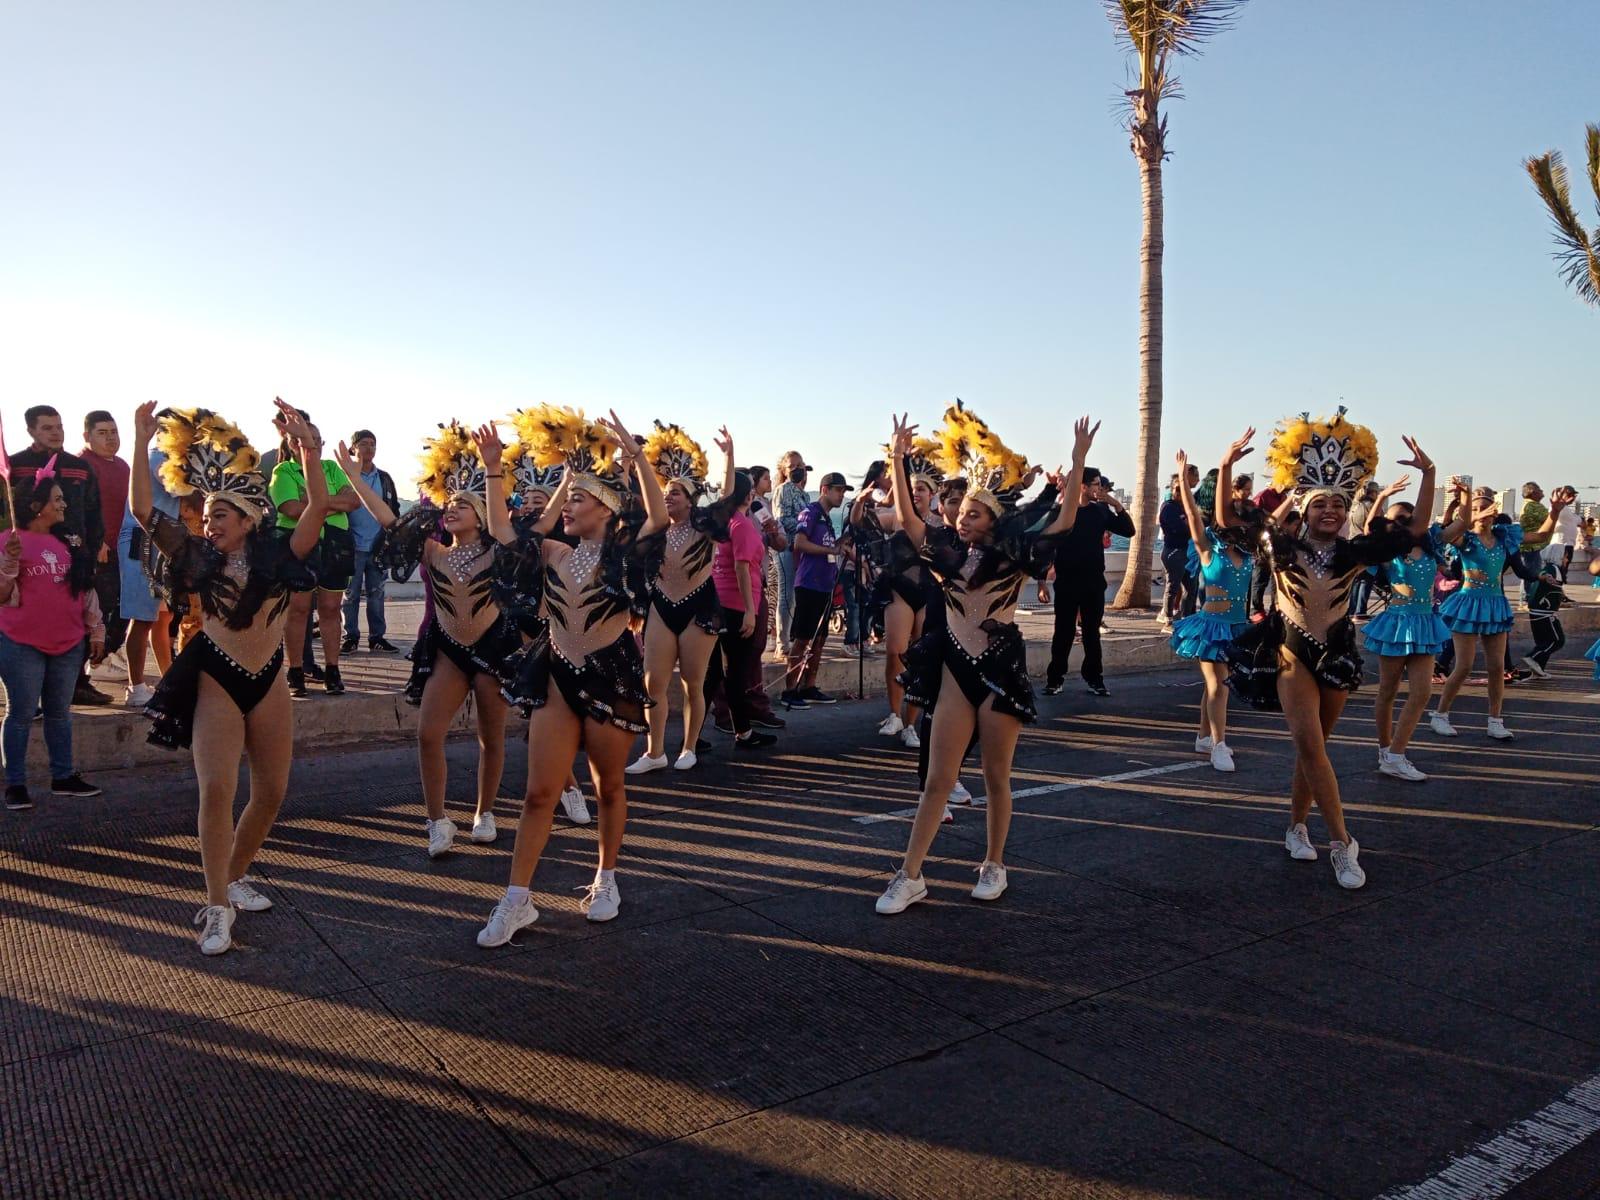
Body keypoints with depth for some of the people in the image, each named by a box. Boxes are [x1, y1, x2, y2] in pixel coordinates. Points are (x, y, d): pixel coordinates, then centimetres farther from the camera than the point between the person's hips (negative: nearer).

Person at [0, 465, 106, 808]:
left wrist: (96, 630, 11)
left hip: (68, 644, 5)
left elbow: (86, 588, 12)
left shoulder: (68, 541, 6)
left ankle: (64, 777, 22)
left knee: (60, 712, 14)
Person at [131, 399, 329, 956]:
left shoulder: (278, 554, -1)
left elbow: (318, 506, -12)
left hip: (269, 681, 2)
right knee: (217, 790, -10)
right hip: (216, 681, -2)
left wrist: (307, 448, -22)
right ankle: (218, 906, 0)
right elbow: (142, 509, -6)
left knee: (271, 794, 8)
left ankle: (236, 875, 31)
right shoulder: (197, 556, 0)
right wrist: (142, 442, -11)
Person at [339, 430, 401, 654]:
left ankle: (377, 637, 12)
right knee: (351, 593, 4)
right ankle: (351, 637, 10)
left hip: (377, 546, 3)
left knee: (376, 593, 7)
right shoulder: (344, 475, -1)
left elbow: (394, 510, 15)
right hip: (353, 545, -3)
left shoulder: (384, 478, 11)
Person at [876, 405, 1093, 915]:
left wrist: (1078, 462, -19)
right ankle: (910, 876, 5)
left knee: (996, 777, 9)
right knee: (938, 779, 2)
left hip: (1001, 669, -2)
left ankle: (993, 866, 27)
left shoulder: (1013, 556, -4)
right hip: (955, 668, 3)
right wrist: (898, 460, -3)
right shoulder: (950, 554, 5)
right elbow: (907, 517, 2)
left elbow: (1064, 522, -13)